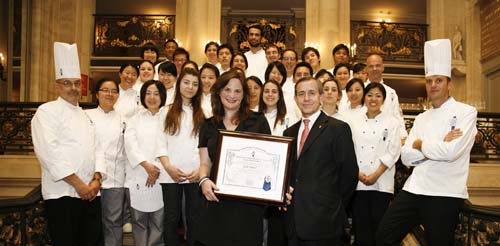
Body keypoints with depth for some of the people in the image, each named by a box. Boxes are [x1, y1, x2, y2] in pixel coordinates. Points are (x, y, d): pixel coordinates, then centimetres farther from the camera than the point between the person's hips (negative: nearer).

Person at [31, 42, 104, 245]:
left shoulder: (85, 116, 19)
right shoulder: (47, 111, -2)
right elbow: (48, 152, -14)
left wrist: (96, 180, -2)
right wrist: (78, 184, -15)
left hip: (90, 193, 6)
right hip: (62, 194, -6)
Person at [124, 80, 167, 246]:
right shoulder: (135, 120, 12)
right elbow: (130, 145, -2)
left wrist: (157, 170, -14)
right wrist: (147, 166, -15)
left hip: (161, 178, -2)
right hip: (138, 178, 2)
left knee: (158, 222, 1)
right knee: (139, 221, 7)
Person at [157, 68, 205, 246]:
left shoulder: (203, 114, 12)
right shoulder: (167, 111, 10)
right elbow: (160, 141, 1)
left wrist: (201, 169, -9)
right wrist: (168, 167, -11)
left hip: (196, 174, 1)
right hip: (171, 174, 0)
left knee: (194, 218, 5)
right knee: (172, 218, 5)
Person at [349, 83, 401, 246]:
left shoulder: (391, 122, 4)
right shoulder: (354, 123, 10)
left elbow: (393, 152, -3)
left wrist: (375, 175, -11)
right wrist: (358, 173, -9)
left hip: (381, 183, -2)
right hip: (358, 182, 2)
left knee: (379, 225, -1)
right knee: (360, 225, 3)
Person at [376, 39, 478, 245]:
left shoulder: (465, 112, -3)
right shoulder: (421, 118, 14)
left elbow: (451, 151, -19)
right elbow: (406, 156, 5)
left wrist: (420, 145, -3)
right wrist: (436, 147, -10)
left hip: (445, 194, -5)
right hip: (414, 189, 6)